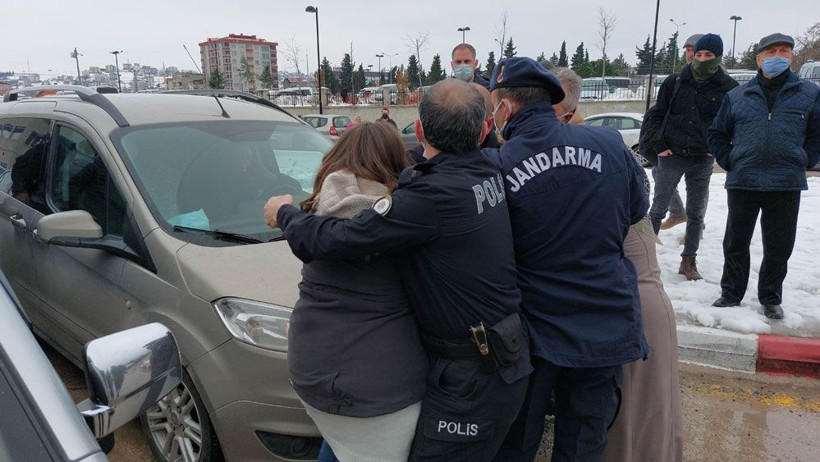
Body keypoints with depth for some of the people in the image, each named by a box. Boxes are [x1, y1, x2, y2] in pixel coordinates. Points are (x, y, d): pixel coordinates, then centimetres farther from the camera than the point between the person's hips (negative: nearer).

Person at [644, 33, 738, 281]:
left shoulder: (728, 88, -2)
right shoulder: (675, 82, -1)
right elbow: (656, 115, 6)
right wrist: (659, 145, -2)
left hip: (703, 160, 1)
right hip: (671, 156, 0)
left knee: (696, 214, 9)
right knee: (658, 209, 6)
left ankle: (689, 261, 20)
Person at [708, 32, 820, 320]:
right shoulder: (737, 96, 8)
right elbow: (717, 134, 14)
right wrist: (730, 162, 4)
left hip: (786, 186, -1)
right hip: (742, 183, 1)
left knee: (778, 247, 7)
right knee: (735, 243, 8)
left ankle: (771, 299, 22)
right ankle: (731, 294, 22)